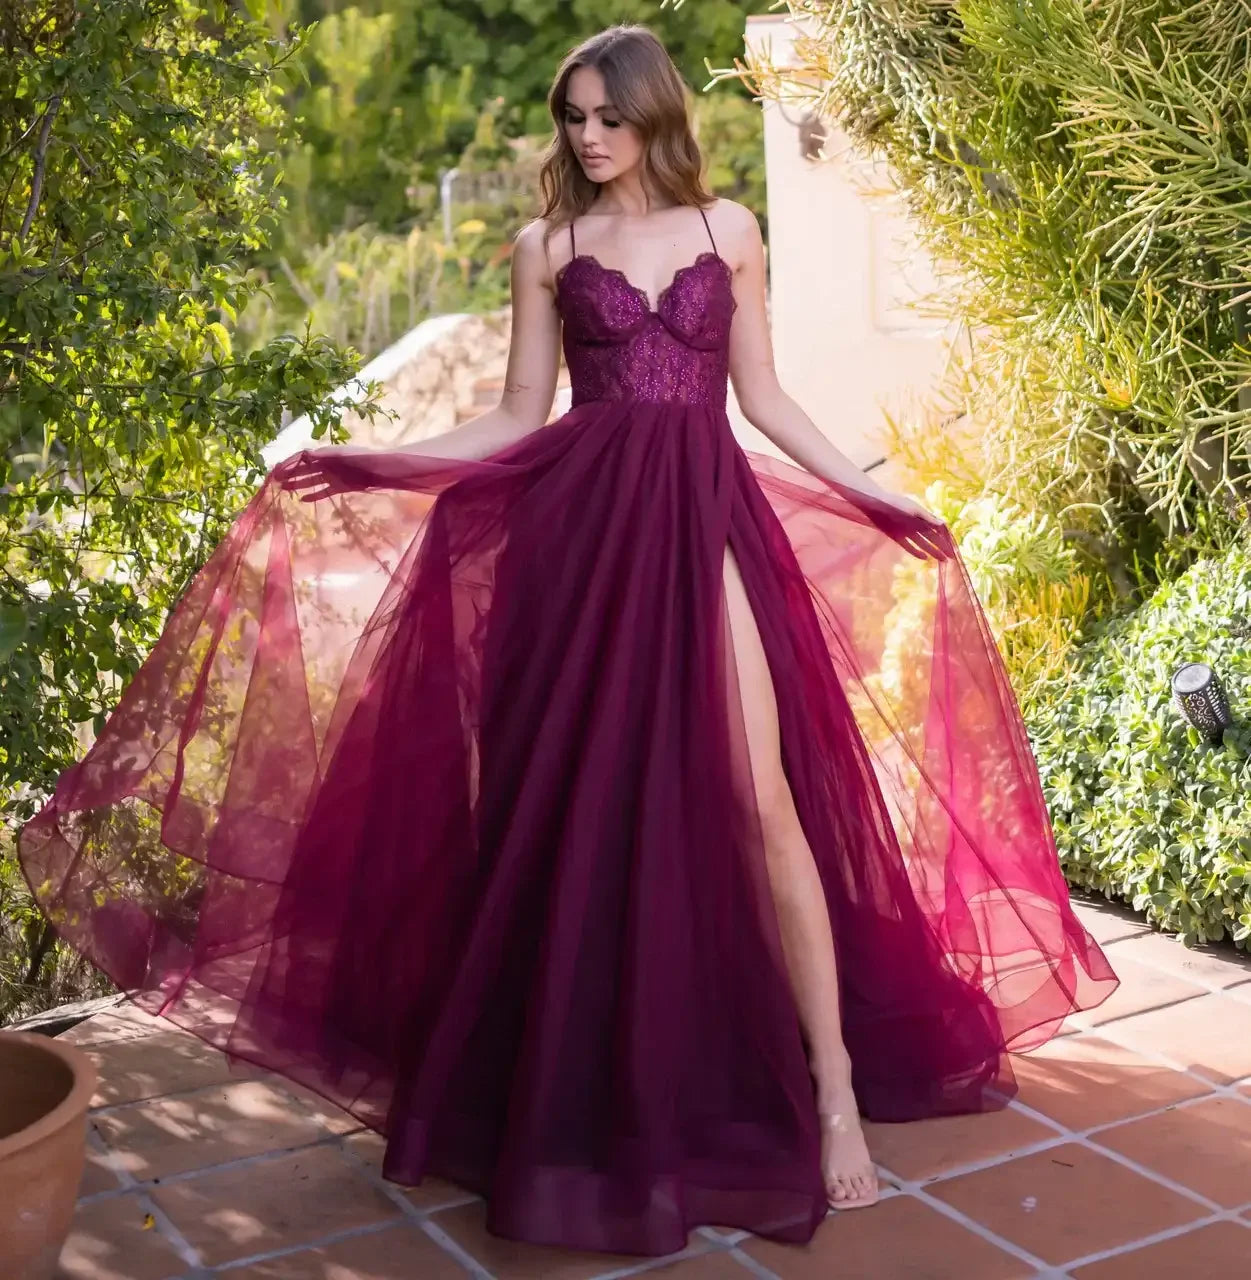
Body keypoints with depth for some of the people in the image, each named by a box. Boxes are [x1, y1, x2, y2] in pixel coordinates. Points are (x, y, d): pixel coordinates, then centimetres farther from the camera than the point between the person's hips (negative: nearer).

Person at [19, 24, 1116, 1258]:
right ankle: (594, 1091, 17)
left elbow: (764, 397, 14)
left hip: (709, 515, 0)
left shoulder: (729, 228, 11)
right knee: (582, 794, 1)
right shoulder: (548, 247, 10)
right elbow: (519, 418, 9)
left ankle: (833, 1083, -2)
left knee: (760, 795, -9)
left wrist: (877, 498, 10)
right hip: (585, 522, 1)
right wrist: (365, 462, 1)